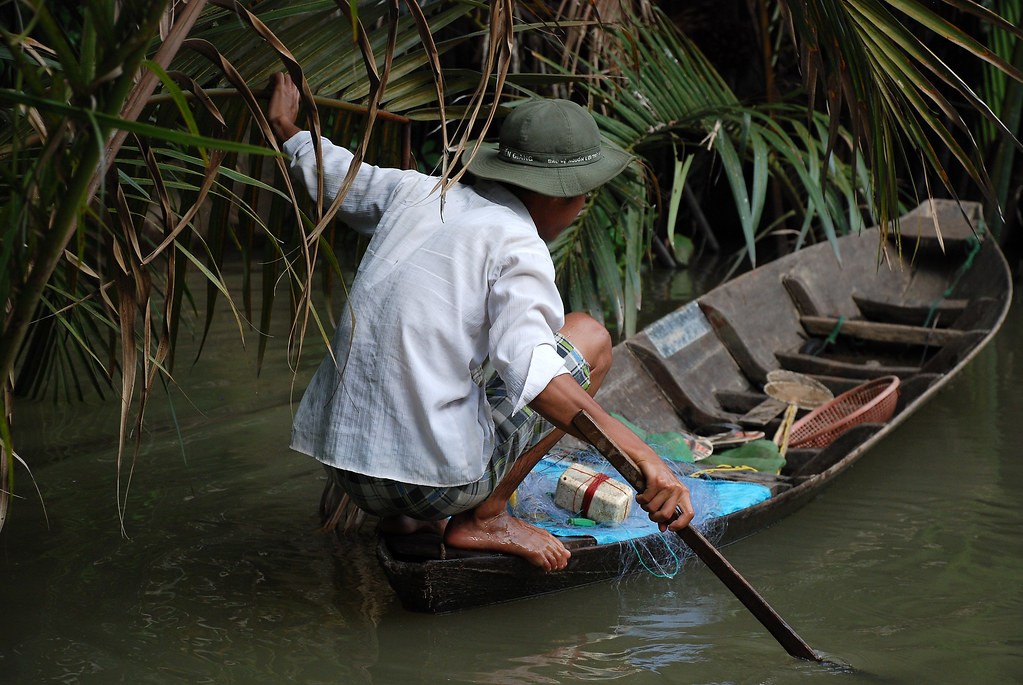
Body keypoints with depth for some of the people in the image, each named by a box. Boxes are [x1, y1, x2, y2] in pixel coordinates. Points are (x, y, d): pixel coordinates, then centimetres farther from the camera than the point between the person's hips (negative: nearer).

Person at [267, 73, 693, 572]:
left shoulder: (415, 193, 9)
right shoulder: (517, 245, -11)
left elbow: (334, 174, 29)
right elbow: (530, 368, -27)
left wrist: (286, 130, 50)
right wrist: (639, 454, -34)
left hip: (342, 462, 7)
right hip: (437, 477, -7)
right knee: (590, 338, 8)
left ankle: (403, 513, 19)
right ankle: (483, 517, 6)